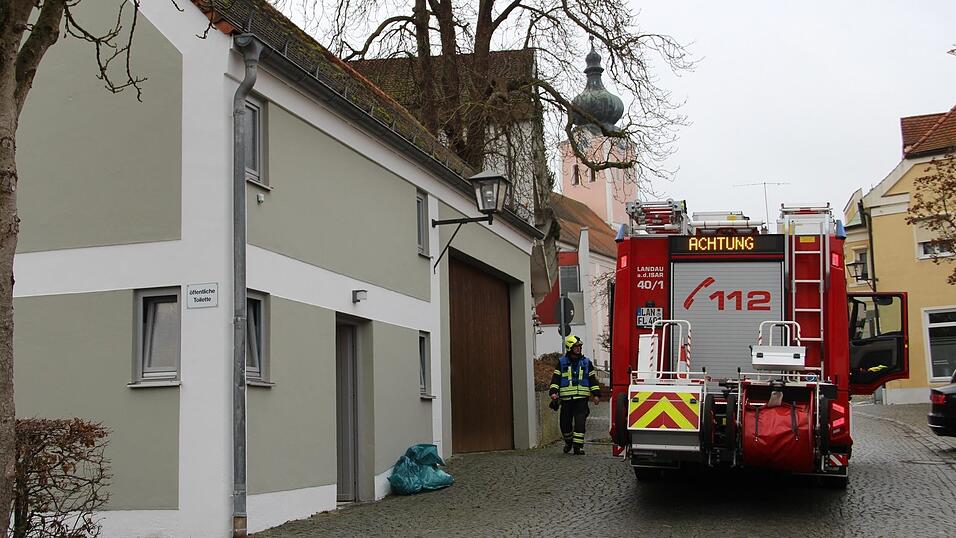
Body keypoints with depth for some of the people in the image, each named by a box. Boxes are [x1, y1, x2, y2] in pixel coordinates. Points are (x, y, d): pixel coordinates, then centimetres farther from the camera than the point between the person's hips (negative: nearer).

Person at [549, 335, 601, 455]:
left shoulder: (586, 362, 10)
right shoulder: (562, 362, 6)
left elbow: (592, 379, 13)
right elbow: (556, 378, 4)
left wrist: (595, 394, 8)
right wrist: (553, 392, -8)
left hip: (581, 398, 0)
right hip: (566, 398, 0)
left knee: (580, 422, -10)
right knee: (565, 423, 5)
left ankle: (578, 446, -6)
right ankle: (568, 442, 29)